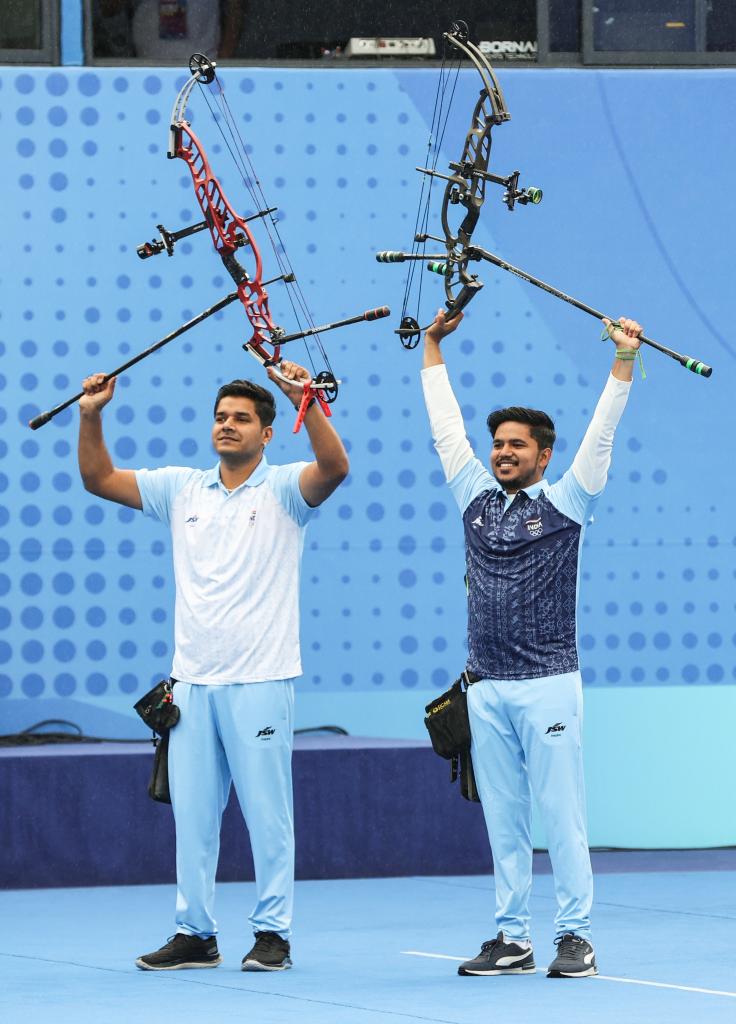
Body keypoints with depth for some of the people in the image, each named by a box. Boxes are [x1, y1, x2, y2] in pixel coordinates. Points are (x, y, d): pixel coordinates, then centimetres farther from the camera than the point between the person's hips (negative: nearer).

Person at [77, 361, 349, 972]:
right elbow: (99, 479, 13)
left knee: (268, 813, -2)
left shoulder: (283, 489, 0)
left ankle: (273, 934, 5)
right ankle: (195, 934, 13)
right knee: (192, 813, 6)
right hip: (193, 680, 5)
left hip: (260, 679, -5)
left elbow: (335, 467, -20)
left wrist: (307, 402, -32)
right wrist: (91, 416, -1)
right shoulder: (182, 490, 13)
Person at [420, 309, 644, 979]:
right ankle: (512, 937, 10)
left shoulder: (564, 503, 1)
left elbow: (600, 436, -6)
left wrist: (624, 360, -14)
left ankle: (576, 936, -2)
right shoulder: (477, 498, 13)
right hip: (486, 689, 5)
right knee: (503, 818, 6)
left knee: (562, 813, -5)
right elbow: (446, 427, 19)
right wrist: (434, 349, 22)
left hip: (548, 684, -5)